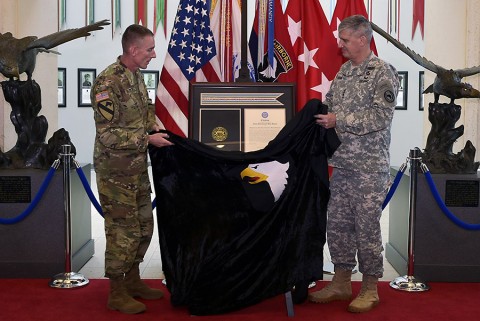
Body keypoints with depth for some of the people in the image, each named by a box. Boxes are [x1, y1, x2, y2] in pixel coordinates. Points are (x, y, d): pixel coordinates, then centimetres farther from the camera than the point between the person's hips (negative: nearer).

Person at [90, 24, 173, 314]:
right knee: (123, 230, 0)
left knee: (144, 226, 16)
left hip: (138, 167, 9)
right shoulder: (108, 82, -20)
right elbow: (108, 134, -22)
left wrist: (154, 127, 4)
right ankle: (117, 293, 14)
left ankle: (133, 280, 31)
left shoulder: (136, 76, 7)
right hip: (116, 171, -9)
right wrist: (148, 138, -19)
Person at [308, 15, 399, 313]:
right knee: (337, 224, 11)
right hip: (342, 163, 7)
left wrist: (338, 120, -18)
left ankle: (370, 288, 15)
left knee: (367, 227, 1)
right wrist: (318, 113, 0)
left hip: (370, 166, -7)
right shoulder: (344, 72, 12)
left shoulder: (383, 73, -10)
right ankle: (342, 282, 24)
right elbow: (330, 105, 20)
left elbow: (380, 117, -19)